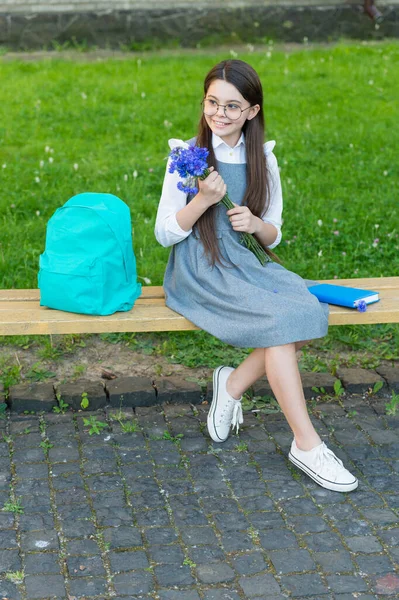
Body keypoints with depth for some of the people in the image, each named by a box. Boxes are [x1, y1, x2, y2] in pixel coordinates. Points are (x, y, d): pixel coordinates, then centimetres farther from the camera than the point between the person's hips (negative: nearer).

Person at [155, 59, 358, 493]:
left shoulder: (263, 159, 9)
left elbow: (273, 237, 11)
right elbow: (164, 234, -5)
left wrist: (256, 223, -12)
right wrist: (203, 200, -21)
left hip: (246, 264, 5)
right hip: (199, 271, -5)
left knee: (305, 309, -24)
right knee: (280, 319, -28)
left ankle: (233, 384, -5)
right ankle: (306, 445, -22)